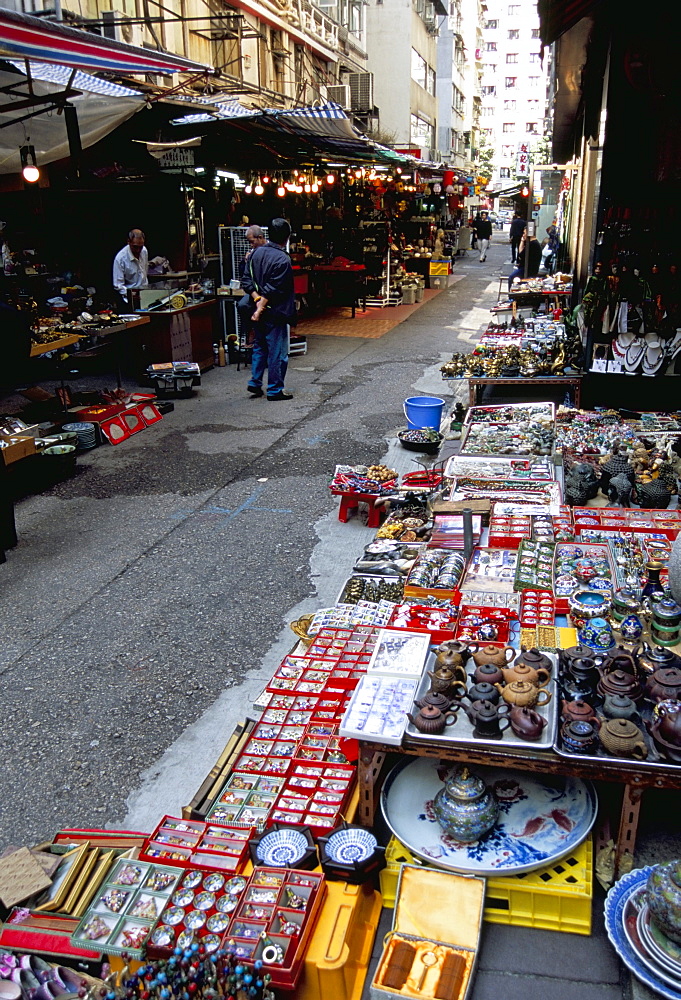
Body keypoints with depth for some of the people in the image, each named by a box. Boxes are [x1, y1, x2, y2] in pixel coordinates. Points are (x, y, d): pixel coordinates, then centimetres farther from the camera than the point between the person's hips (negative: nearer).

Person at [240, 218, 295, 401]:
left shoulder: (256, 253, 5)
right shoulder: (282, 259, -17)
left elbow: (246, 281, 3)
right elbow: (272, 290, -20)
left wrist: (257, 299, -5)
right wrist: (261, 308, -15)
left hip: (260, 312, 7)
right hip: (275, 313, -7)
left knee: (259, 347, 20)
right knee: (277, 352, 2)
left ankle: (254, 383, 22)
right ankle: (275, 390, 9)